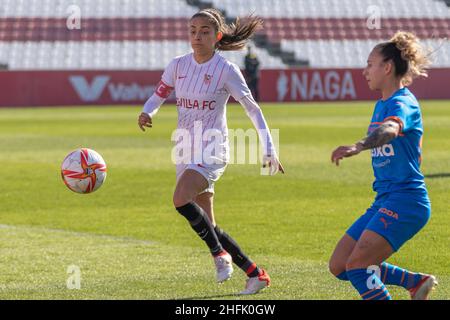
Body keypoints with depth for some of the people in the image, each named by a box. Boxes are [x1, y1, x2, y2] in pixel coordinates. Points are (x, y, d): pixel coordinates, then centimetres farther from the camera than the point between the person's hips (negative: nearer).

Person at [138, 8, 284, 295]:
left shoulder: (226, 70, -8)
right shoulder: (178, 66, 5)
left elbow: (252, 109, -4)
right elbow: (158, 96, 14)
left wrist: (269, 150, -8)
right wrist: (146, 113, -10)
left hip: (213, 150, -6)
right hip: (186, 150, 6)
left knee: (181, 199, -30)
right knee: (207, 226, 5)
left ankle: (219, 252, -11)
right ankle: (255, 274, 15)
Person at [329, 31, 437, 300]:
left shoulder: (403, 104, -14)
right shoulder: (381, 105, 16)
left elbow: (390, 130, -38)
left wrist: (358, 147, -56)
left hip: (405, 200, -10)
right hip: (384, 202, 10)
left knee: (357, 263, -22)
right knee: (339, 266, 7)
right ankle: (417, 282, 17)